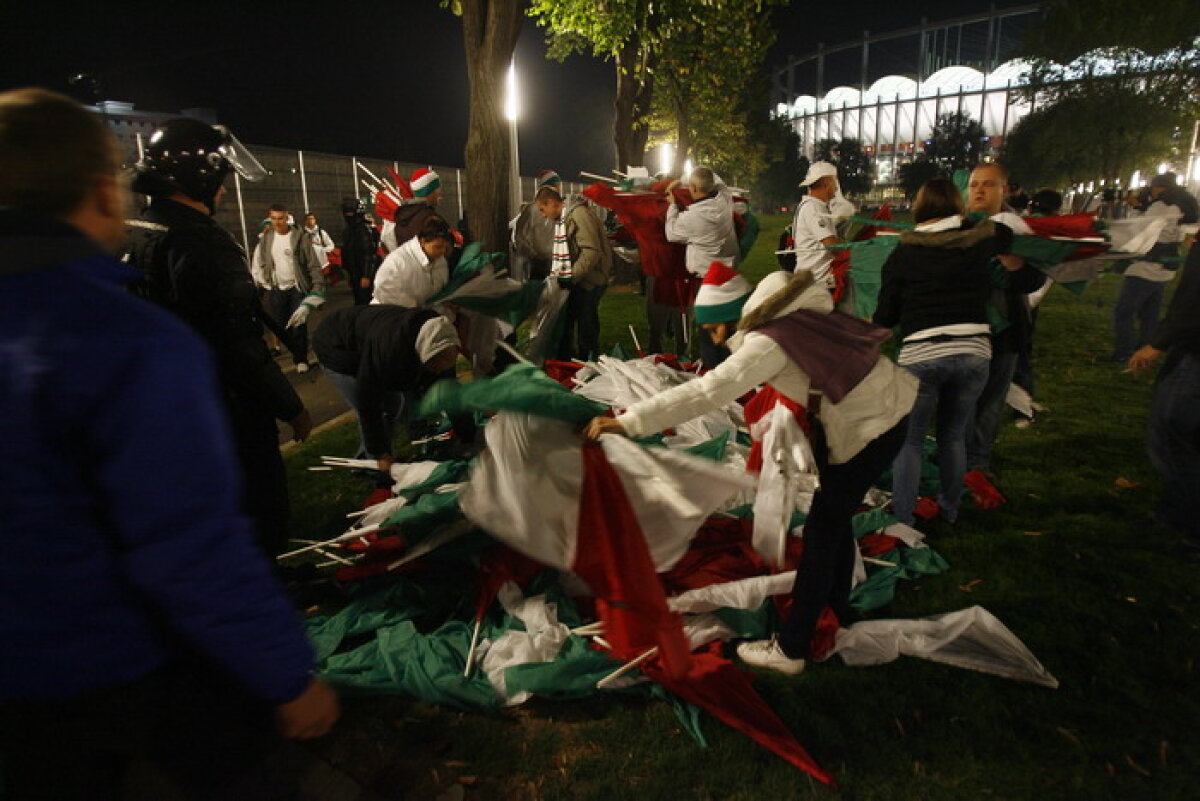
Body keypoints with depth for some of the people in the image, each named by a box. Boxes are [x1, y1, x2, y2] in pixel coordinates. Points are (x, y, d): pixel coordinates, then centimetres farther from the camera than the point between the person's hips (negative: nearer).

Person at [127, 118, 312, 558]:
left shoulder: (129, 235, 6)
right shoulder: (202, 243, -23)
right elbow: (240, 347, -26)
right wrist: (292, 407, -17)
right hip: (226, 417, -9)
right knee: (260, 521, 6)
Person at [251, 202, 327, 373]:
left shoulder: (300, 237, -9)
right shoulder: (265, 238, 2)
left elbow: (314, 264, -9)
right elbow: (257, 264, 13)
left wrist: (318, 285, -16)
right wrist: (262, 283, 6)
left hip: (297, 288, -4)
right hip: (276, 290, 4)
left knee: (299, 324, -3)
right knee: (280, 326, 7)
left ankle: (301, 359, 10)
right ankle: (298, 352, 23)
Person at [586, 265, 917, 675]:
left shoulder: (767, 343, -25)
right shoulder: (789, 317, -1)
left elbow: (704, 392, -33)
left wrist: (626, 421, -34)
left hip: (871, 426, -9)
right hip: (884, 404, 9)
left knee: (822, 529, -4)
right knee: (833, 519, 20)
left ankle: (791, 649, 6)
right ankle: (837, 609, 38)